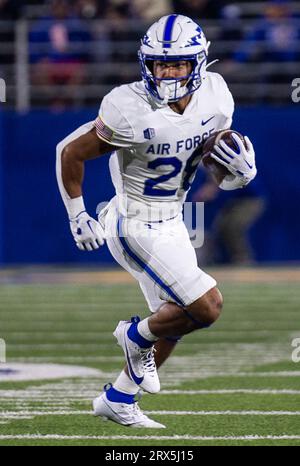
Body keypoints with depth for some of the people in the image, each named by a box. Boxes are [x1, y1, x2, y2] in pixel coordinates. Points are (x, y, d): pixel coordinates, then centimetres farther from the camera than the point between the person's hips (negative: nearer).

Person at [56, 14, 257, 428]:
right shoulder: (132, 112, -27)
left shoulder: (214, 97, -8)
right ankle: (137, 337, 14)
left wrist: (242, 170, -16)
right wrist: (77, 217, -8)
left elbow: (223, 169, 7)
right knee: (207, 307, -14)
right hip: (136, 227, -8)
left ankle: (117, 400, 35)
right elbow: (70, 153, -14)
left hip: (170, 222, 8)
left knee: (175, 320, 18)